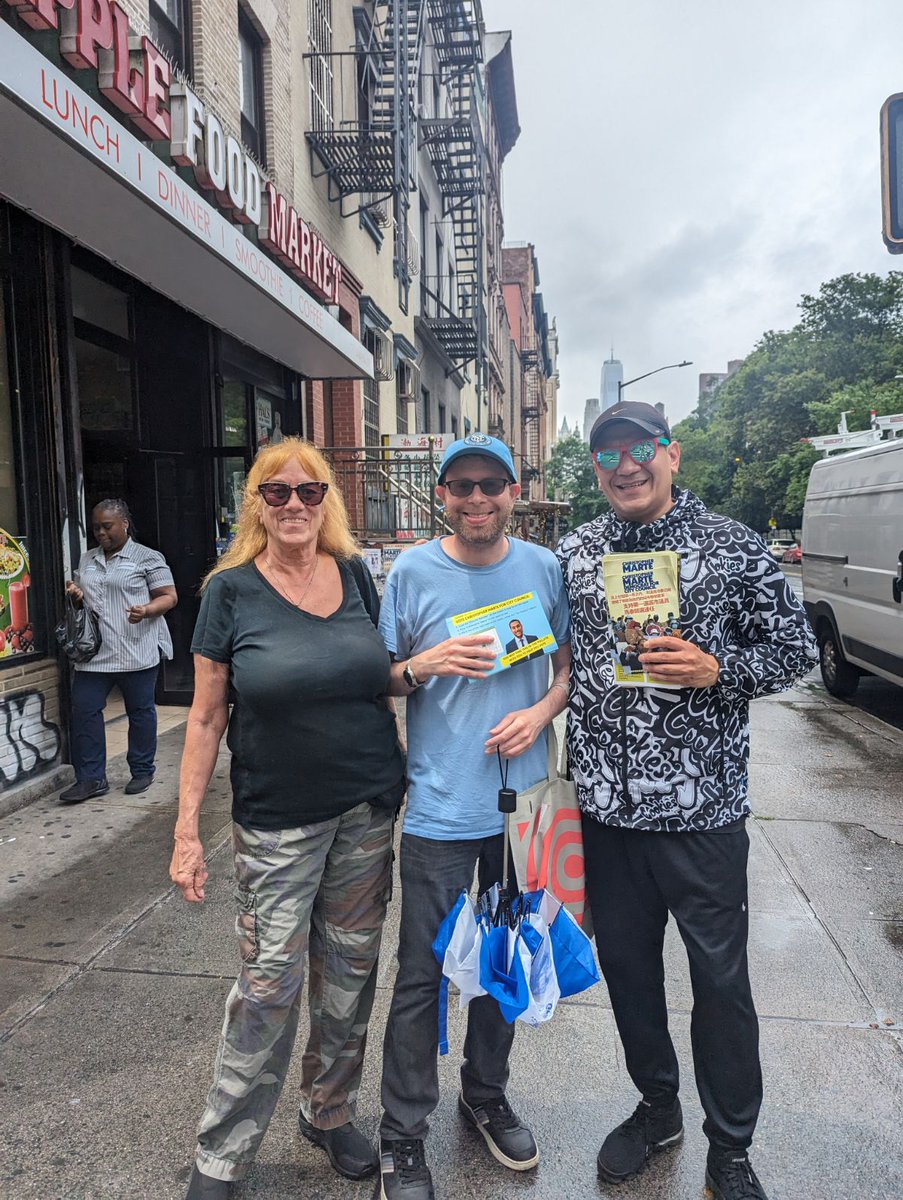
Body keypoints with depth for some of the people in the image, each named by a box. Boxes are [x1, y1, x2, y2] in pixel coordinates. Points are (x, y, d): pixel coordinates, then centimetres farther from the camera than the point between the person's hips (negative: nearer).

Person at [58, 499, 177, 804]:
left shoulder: (148, 558, -1)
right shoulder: (87, 560, 17)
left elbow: (169, 597, -4)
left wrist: (146, 611, -23)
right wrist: (76, 596, 3)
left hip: (137, 651, -5)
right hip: (93, 652, 5)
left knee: (140, 711, 6)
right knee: (83, 710, 0)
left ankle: (142, 772, 21)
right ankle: (91, 778, 9)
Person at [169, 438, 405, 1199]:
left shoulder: (356, 574, 1)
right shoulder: (232, 591, -7)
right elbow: (206, 717, -4)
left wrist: (405, 782, 8)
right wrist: (187, 831, -7)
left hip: (369, 811, 3)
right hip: (277, 822, -3)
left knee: (350, 972, 15)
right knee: (269, 984, 5)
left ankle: (331, 1114, 39)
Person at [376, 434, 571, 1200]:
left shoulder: (543, 568, 1)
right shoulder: (412, 572, -6)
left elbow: (571, 664, 9)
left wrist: (541, 712, -10)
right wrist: (421, 668, -20)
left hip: (521, 801, 3)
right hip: (441, 808, -3)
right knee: (424, 976, 6)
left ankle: (486, 1096, 43)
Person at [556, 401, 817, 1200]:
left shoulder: (733, 547, -4)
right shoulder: (572, 555, 4)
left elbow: (797, 649, -1)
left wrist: (718, 671, -17)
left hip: (704, 810, -3)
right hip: (606, 807, 3)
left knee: (721, 979, 10)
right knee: (626, 966, 18)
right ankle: (657, 1108, 44)